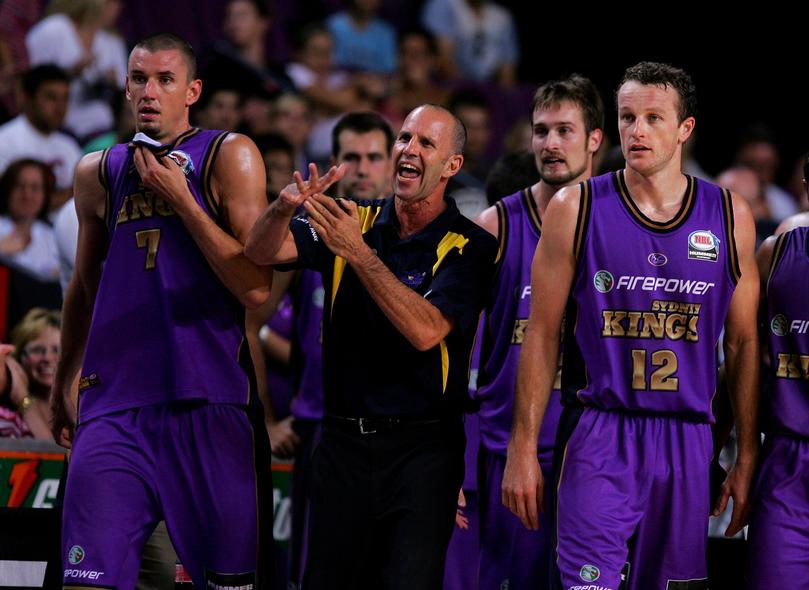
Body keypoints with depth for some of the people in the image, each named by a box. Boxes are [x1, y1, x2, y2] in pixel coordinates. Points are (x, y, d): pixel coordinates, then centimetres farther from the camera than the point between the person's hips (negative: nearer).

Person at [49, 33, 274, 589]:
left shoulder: (229, 156, 1)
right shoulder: (99, 172, 13)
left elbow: (256, 288, -8)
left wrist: (180, 199, -10)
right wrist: (62, 384, 33)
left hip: (211, 402, -3)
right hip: (115, 404, 3)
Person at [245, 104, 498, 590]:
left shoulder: (469, 247, -5)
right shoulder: (349, 221, 8)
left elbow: (425, 330, -20)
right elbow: (261, 253, -6)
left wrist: (357, 253, -27)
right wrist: (286, 207, -29)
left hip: (422, 446, -4)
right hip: (343, 441, 4)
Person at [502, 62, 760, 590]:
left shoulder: (729, 216, 6)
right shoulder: (577, 209, 1)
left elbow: (743, 343, 11)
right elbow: (543, 335, 3)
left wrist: (748, 459, 7)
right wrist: (523, 451, -2)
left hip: (687, 443, 2)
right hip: (598, 440, -2)